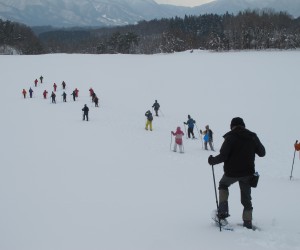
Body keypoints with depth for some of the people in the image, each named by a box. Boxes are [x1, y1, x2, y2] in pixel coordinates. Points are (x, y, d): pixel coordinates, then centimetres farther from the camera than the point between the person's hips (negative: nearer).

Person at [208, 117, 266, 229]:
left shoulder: (231, 137, -11)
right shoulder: (252, 137, 1)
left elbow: (223, 156, -16)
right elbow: (262, 153, 9)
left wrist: (212, 160, 2)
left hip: (232, 172, -3)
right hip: (247, 173, 3)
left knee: (223, 184, 27)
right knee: (246, 198, 15)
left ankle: (223, 210, 14)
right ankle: (248, 222, 13)